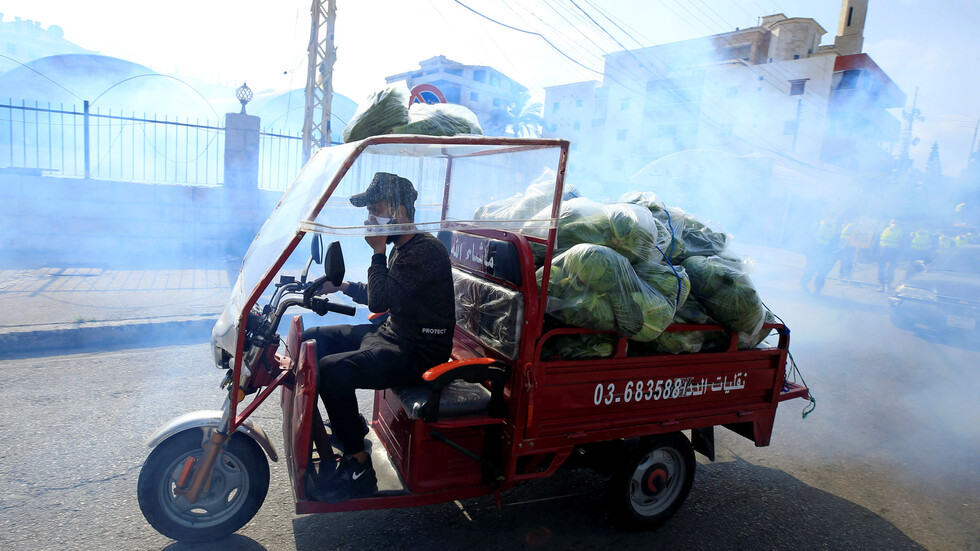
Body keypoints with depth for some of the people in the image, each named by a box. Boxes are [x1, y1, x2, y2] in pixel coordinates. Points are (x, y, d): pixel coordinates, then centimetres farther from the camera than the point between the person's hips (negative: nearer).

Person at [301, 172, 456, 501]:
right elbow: (383, 298, 24)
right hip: (391, 333, 11)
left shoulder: (426, 250, -20)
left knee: (331, 370, -28)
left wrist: (378, 252, -17)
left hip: (418, 353, -11)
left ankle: (359, 468, -12)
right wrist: (344, 286, 12)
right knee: (313, 338, 12)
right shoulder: (403, 247, 12)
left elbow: (379, 301, -25)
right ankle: (348, 425, 22)